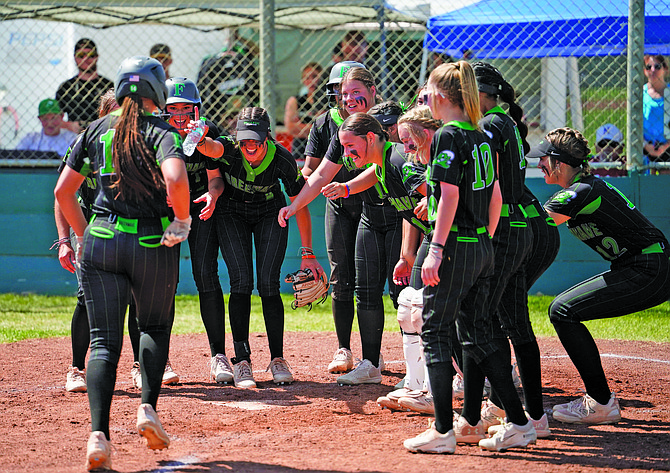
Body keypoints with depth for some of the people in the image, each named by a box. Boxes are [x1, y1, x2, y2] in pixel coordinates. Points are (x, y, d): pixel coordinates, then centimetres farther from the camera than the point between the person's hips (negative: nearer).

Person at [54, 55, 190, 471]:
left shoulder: (97, 130, 9)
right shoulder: (162, 132, -5)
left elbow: (63, 191, 11)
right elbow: (175, 179, -26)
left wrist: (83, 235, 22)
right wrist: (182, 222, -10)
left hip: (101, 242, 3)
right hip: (153, 243, -2)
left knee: (104, 341, 1)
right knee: (155, 327, 22)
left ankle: (99, 434, -16)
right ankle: (148, 407, 3)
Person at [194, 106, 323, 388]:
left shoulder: (282, 159, -28)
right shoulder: (229, 149, -30)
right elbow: (212, 148, -55)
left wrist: (308, 253, -18)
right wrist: (201, 140, -81)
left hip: (270, 215, 0)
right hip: (232, 214, 0)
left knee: (268, 284, -9)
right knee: (241, 283, -12)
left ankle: (277, 360, 3)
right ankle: (241, 362, -8)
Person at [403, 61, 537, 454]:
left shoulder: (449, 137, -12)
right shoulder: (482, 137, 12)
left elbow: (449, 196, -18)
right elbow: (495, 195, 15)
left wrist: (436, 249, -19)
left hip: (455, 246, -8)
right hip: (483, 249, 8)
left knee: (435, 333, -1)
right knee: (479, 336, 13)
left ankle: (443, 431, -4)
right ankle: (519, 424, 11)